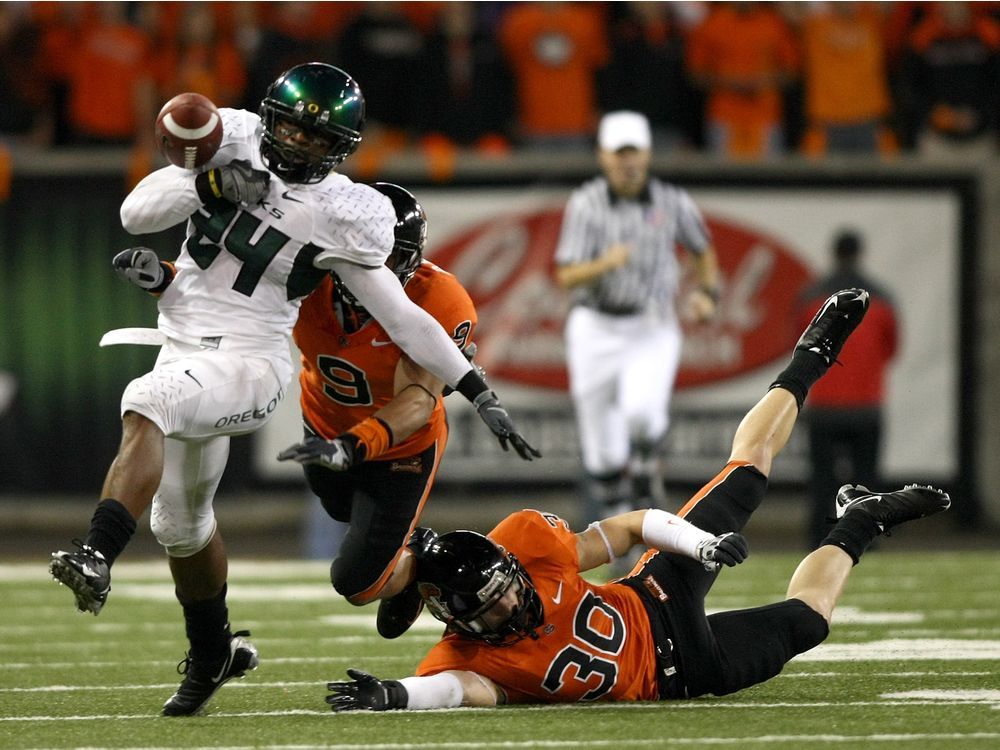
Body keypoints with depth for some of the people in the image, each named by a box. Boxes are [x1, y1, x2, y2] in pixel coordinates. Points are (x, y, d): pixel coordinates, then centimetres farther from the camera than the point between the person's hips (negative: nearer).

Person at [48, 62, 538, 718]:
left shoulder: (340, 216, -8)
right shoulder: (230, 144, 0)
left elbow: (404, 318, -1)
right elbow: (136, 214, -5)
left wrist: (480, 394, -3)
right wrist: (212, 184, -21)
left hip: (249, 366, -6)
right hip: (183, 352, 6)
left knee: (146, 404, -35)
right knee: (181, 521, 18)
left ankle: (97, 557, -48)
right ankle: (213, 656, 41)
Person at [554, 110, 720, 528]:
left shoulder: (673, 203, -3)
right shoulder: (586, 203, -8)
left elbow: (703, 249, 16)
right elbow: (567, 277, -15)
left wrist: (707, 293, 0)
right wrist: (604, 264, -33)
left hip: (652, 331, 0)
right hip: (594, 331, 0)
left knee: (642, 411, -30)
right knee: (603, 450, 4)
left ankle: (644, 461, 3)